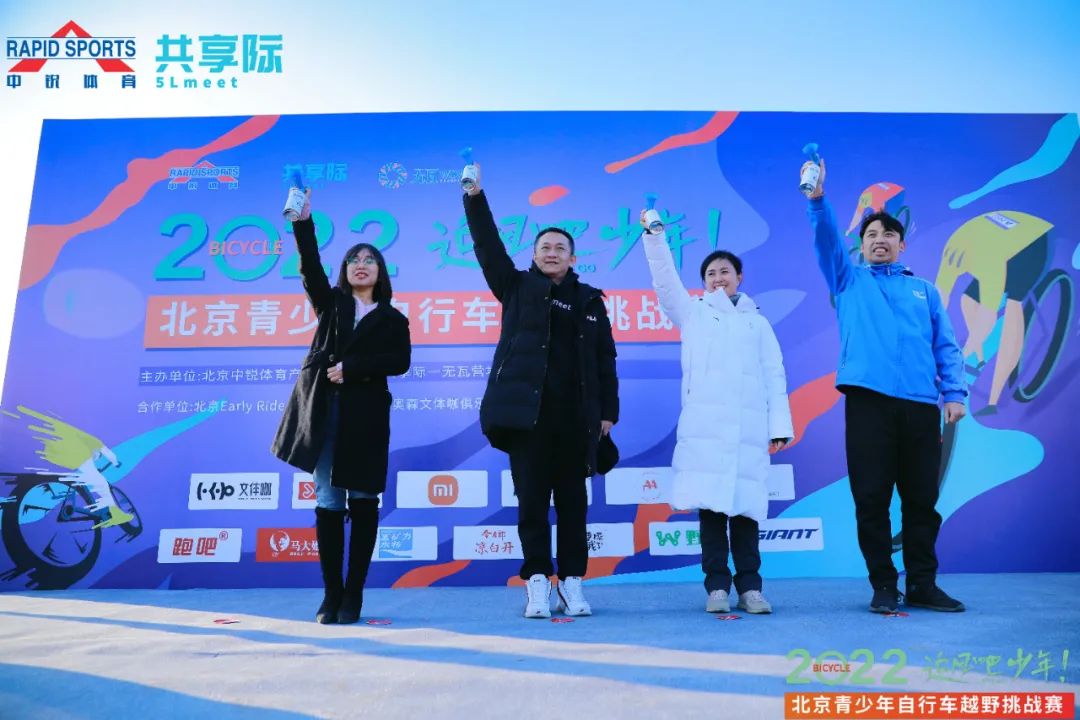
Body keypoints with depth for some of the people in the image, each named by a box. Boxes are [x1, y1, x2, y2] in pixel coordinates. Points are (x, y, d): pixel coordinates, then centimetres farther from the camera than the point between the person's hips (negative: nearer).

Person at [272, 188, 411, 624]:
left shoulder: (393, 319, 12)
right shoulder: (330, 304, 16)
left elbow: (400, 361, -3)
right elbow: (310, 267, 1)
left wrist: (351, 369, -11)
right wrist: (303, 221, -11)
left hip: (365, 415, -1)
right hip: (324, 412, 1)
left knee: (362, 502, 1)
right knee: (327, 503, 2)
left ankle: (353, 594, 9)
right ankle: (331, 594, 9)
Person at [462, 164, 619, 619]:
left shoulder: (590, 301, 12)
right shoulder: (518, 288, 10)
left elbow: (605, 360, 11)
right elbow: (488, 248, -1)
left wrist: (608, 411, 5)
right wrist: (474, 197, -10)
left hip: (576, 416, 1)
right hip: (527, 411, -1)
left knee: (572, 500, 6)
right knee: (532, 499, 1)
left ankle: (572, 583, 14)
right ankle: (537, 582, 8)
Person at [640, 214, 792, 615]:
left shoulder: (758, 322, 21)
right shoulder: (693, 313, 19)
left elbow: (774, 376, 14)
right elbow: (665, 279, 5)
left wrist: (780, 425, 3)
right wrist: (653, 235, -6)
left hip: (749, 425, 1)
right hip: (705, 422, -1)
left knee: (745, 505, -2)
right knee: (710, 503, -6)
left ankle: (749, 587, 4)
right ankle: (717, 586, 0)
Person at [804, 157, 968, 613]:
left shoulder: (925, 290, 21)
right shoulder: (849, 281, 17)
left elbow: (945, 345, 15)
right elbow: (827, 241, 1)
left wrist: (954, 392, 2)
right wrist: (817, 199, -15)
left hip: (920, 404, 2)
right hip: (868, 399, -2)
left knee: (922, 497, 5)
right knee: (871, 498, -2)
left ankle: (923, 584, 16)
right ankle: (883, 586, 9)